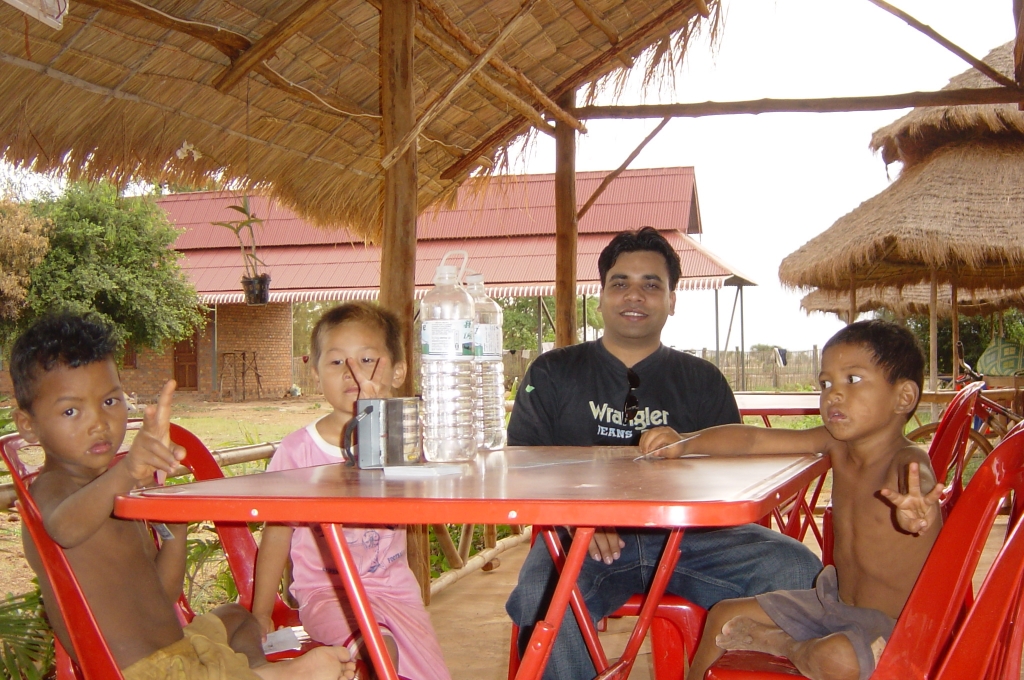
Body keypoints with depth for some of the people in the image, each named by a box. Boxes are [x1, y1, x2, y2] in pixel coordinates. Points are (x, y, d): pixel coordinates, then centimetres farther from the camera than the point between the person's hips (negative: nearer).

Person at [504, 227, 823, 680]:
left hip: (686, 535, 2)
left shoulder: (703, 380, 20)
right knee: (542, 596, -36)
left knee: (796, 569, -23)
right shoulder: (552, 373, 16)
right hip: (581, 538, -2)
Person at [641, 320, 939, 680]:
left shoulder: (908, 462, -23)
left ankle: (781, 644, -6)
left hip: (897, 623, -8)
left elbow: (916, 478, -48)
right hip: (835, 601, 8)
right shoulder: (836, 444, -1)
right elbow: (753, 438, 4)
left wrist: (915, 507, -71)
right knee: (725, 616, 13)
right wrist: (684, 443, -7)